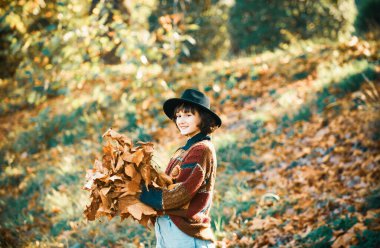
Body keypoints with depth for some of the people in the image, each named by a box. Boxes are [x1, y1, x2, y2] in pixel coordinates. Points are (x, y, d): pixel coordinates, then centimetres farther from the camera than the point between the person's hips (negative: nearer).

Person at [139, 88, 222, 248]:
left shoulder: (202, 150, -12)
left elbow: (183, 192, -20)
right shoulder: (183, 150, 15)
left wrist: (144, 196, -13)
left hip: (186, 233, -8)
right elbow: (168, 185, 10)